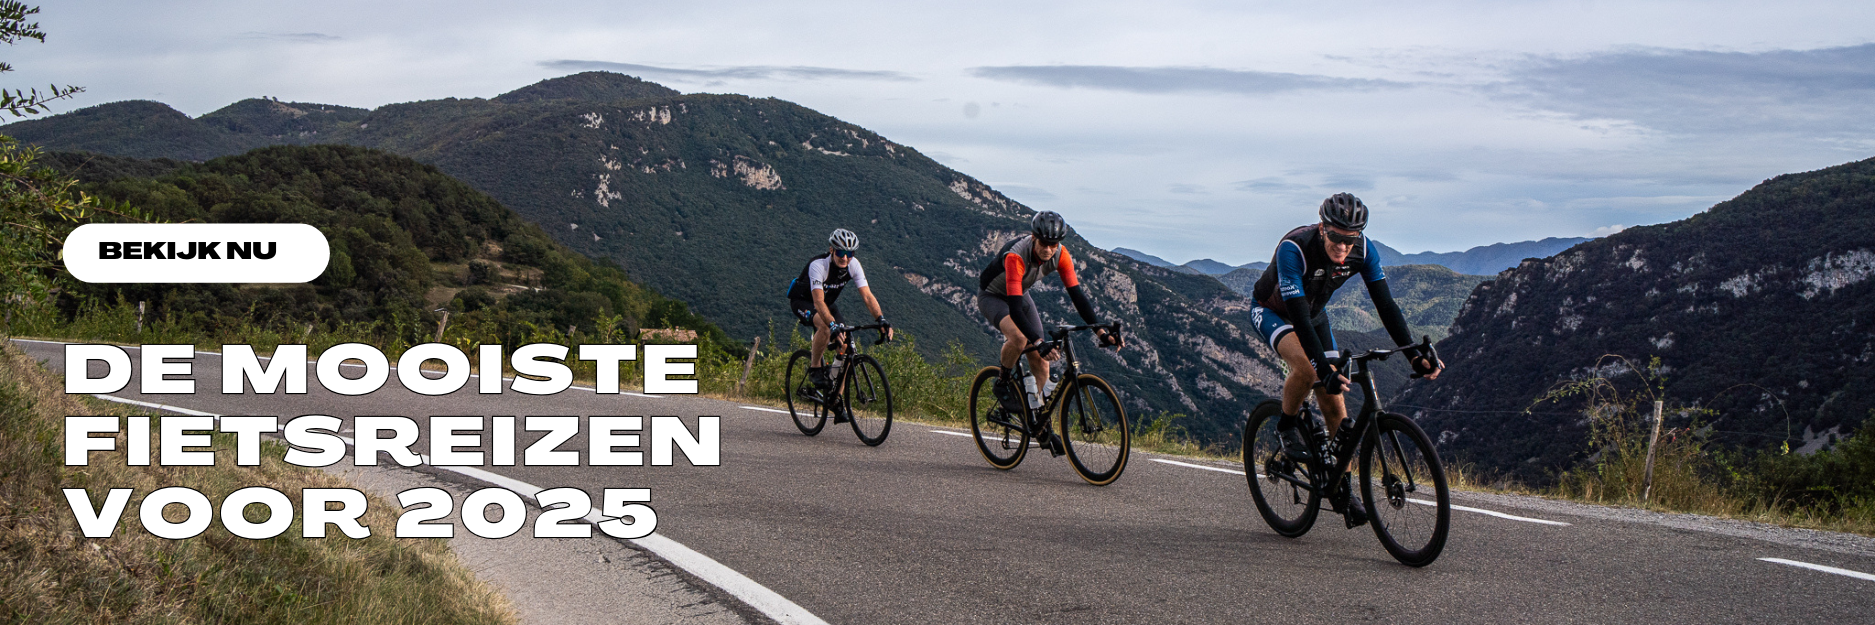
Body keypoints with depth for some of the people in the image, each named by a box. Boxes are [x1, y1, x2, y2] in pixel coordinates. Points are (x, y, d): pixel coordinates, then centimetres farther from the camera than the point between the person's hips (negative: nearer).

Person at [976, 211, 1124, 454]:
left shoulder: (1060, 255, -23)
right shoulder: (1015, 256, -40)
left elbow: (1077, 293, -22)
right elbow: (1015, 308, -46)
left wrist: (1101, 331, -32)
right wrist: (1038, 341, -57)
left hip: (1021, 294, 6)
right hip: (992, 295, -6)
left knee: (1039, 356, -3)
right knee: (1018, 338, -35)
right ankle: (1003, 382, -6)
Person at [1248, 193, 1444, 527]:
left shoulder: (1363, 250, -23)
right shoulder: (1294, 248, -38)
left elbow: (1385, 303, -23)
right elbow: (1298, 314, -42)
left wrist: (1415, 352, -35)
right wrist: (1324, 365, -51)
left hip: (1314, 313, 5)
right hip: (1271, 310, -5)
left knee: (1333, 397, -3)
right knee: (1305, 367, -34)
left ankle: (1342, 487, 7)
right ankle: (1288, 426, -5)